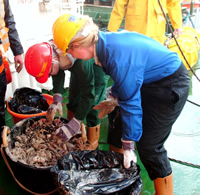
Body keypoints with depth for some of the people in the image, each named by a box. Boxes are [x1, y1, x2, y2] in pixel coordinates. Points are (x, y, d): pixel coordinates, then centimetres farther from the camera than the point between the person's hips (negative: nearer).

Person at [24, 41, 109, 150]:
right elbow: (58, 75, -10)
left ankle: (91, 145, 8)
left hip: (97, 67, -7)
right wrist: (57, 100, -24)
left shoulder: (81, 62, -46)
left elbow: (88, 95, -38)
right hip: (78, 68, 7)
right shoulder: (48, 50, -27)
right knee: (73, 99, 13)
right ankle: (72, 139, 32)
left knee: (92, 107, -10)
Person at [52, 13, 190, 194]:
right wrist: (113, 99, 9)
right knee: (117, 126, 13)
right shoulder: (106, 41, -5)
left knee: (149, 147, -4)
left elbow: (130, 103, -26)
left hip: (171, 85, -9)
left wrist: (129, 144, -17)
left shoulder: (118, 57, -33)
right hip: (152, 80, 9)